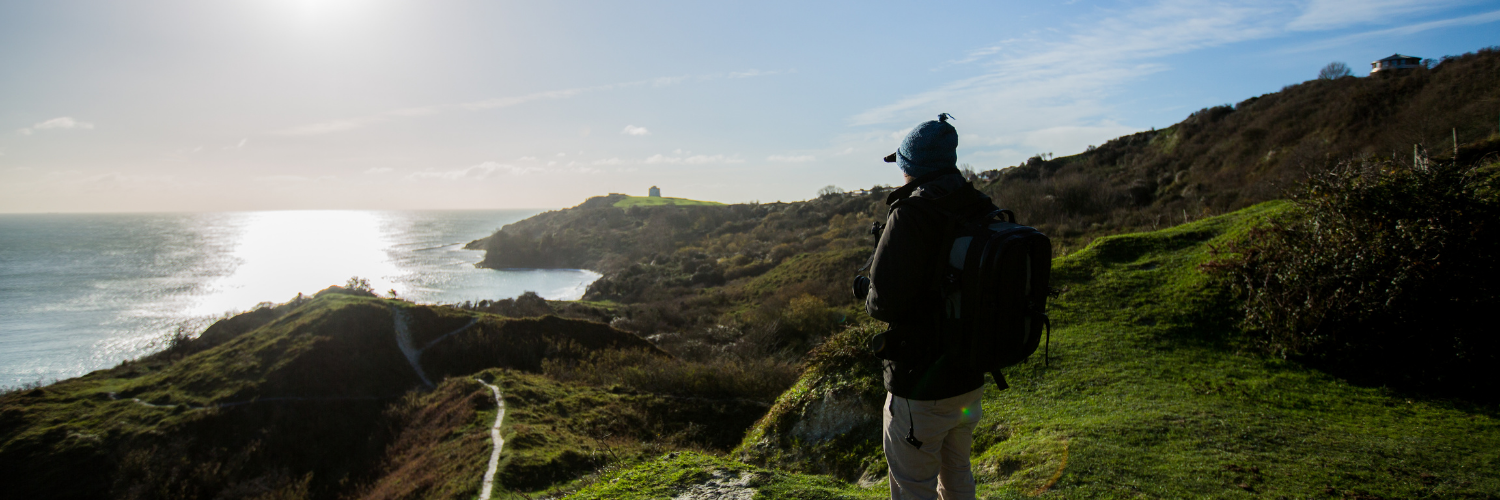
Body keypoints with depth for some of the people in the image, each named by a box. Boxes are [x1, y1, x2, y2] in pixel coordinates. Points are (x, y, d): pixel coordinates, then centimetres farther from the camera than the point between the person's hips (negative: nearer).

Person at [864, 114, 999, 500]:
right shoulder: (983, 212, 1)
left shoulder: (911, 215, -21)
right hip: (971, 379, 8)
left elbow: (885, 302, -24)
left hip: (921, 388, -7)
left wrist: (871, 300, -2)